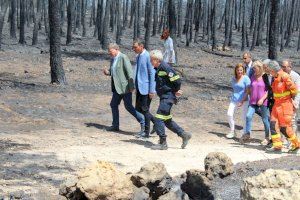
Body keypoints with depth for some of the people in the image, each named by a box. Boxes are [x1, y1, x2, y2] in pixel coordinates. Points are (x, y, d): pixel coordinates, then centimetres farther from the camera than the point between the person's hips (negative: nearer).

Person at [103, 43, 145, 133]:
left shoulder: (123, 57, -15)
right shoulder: (113, 59, 13)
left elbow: (130, 72, -18)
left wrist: (131, 86, -22)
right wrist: (107, 72, 0)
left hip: (125, 87, -9)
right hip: (117, 88, 9)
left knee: (128, 106, -8)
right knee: (113, 105, 13)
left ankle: (143, 122, 0)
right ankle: (115, 125, 24)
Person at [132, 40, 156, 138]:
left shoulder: (148, 56, -16)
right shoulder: (138, 56, 10)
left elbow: (152, 74, -16)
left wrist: (152, 90, -17)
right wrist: (136, 87, 18)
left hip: (146, 88, -9)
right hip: (140, 87, 9)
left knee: (145, 109, -2)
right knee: (138, 108, 11)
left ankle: (146, 132, 8)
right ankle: (156, 121, 26)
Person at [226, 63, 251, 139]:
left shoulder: (246, 78, -8)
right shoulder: (233, 79, 9)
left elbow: (247, 91, -10)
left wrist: (242, 101, -15)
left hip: (244, 100, -5)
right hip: (234, 99, 5)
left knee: (244, 117, -2)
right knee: (229, 114, -9)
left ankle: (245, 133, 12)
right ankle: (232, 132, 7)